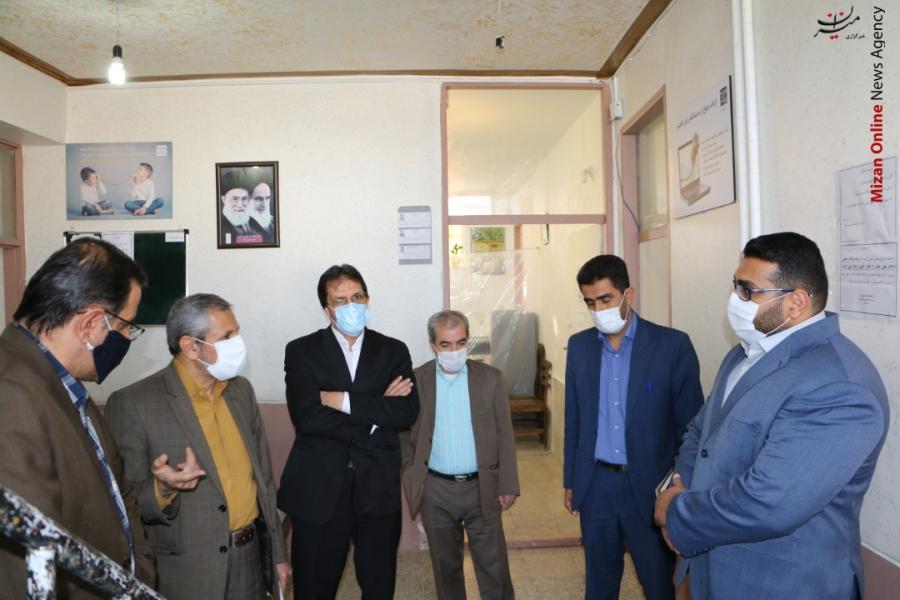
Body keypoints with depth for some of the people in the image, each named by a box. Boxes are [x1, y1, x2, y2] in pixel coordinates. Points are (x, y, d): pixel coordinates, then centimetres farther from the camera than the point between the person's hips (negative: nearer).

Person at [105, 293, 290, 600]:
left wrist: (277, 553, 10)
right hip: (186, 571, -5)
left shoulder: (241, 389, 3)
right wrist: (162, 490, -30)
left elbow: (263, 476, 9)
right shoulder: (133, 404, -14)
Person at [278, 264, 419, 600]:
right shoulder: (301, 351, 0)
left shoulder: (394, 351, 5)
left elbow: (407, 413, -8)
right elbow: (306, 418, -14)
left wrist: (344, 401, -14)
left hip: (378, 489, 2)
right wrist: (377, 410, -12)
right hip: (319, 490, -1)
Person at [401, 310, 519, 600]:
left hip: (481, 489, 0)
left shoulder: (490, 378, -3)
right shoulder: (415, 380, -3)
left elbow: (504, 435, 0)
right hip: (435, 491, 1)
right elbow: (404, 434, 4)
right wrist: (412, 479, -1)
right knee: (446, 566, 16)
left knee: (494, 567, 8)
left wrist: (508, 486, -2)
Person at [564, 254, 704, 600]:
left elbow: (690, 424, -6)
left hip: (650, 486, -3)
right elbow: (574, 419, 9)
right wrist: (570, 480, 11)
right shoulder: (579, 345, 3)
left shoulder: (672, 345, -10)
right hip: (596, 485, 3)